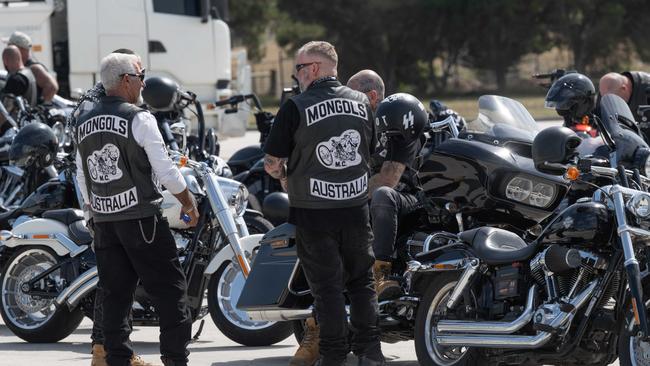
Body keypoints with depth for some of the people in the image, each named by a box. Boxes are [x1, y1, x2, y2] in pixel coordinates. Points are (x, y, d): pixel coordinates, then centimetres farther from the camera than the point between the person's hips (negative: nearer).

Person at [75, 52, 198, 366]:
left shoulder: (83, 124, 9)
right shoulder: (138, 119, -10)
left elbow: (83, 179, 15)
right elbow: (165, 170, -10)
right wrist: (188, 202, 3)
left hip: (103, 222, 6)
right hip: (141, 219, -6)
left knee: (115, 293, 9)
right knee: (169, 289, -1)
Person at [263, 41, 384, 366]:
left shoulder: (296, 108, -13)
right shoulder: (361, 103, 4)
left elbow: (271, 163, -11)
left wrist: (285, 174, 9)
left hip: (314, 212, -4)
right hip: (356, 207, 4)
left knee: (327, 284, 2)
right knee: (361, 280, 15)